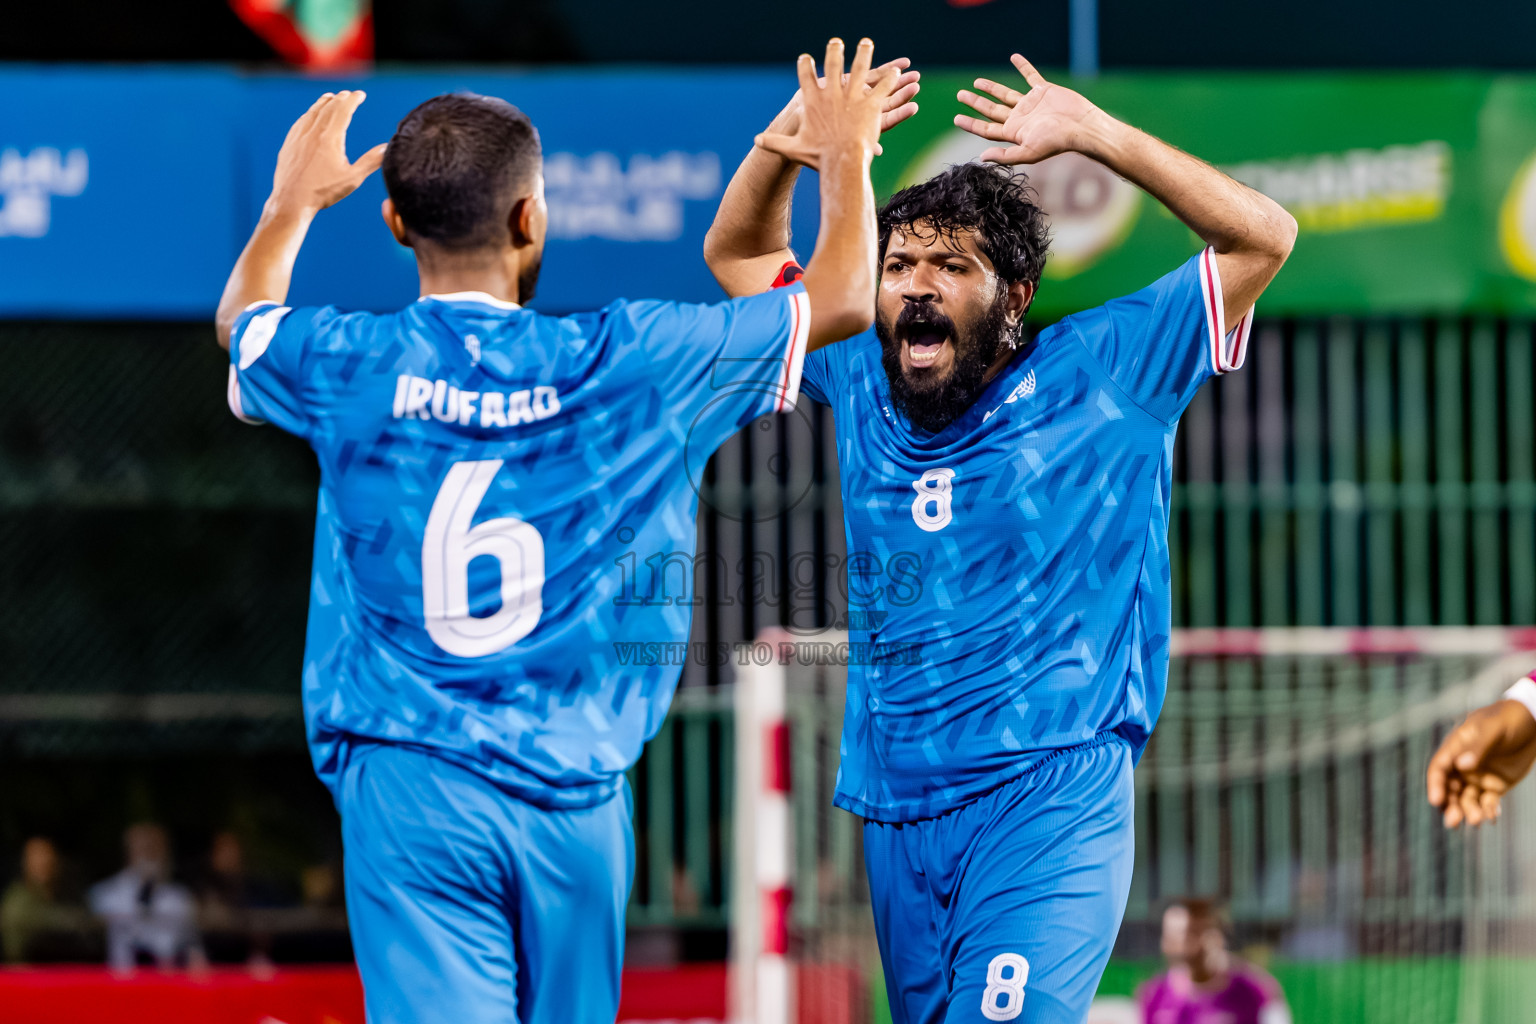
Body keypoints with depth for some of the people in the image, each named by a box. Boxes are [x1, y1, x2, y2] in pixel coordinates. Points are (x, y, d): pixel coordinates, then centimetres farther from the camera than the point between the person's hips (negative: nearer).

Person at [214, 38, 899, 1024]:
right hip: (575, 793, 1)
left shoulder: (346, 364, -3)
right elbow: (842, 302, 8)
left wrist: (293, 202, 44)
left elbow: (242, 320, 24)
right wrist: (846, 155, 25)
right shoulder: (627, 361, -5)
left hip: (409, 788, -1)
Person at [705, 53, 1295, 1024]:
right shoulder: (863, 384, 13)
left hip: (1053, 800, -6)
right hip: (897, 813, 6)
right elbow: (739, 254, 27)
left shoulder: (1098, 376, 0)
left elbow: (1262, 237, -4)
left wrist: (1092, 134, -7)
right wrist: (791, 138, 8)